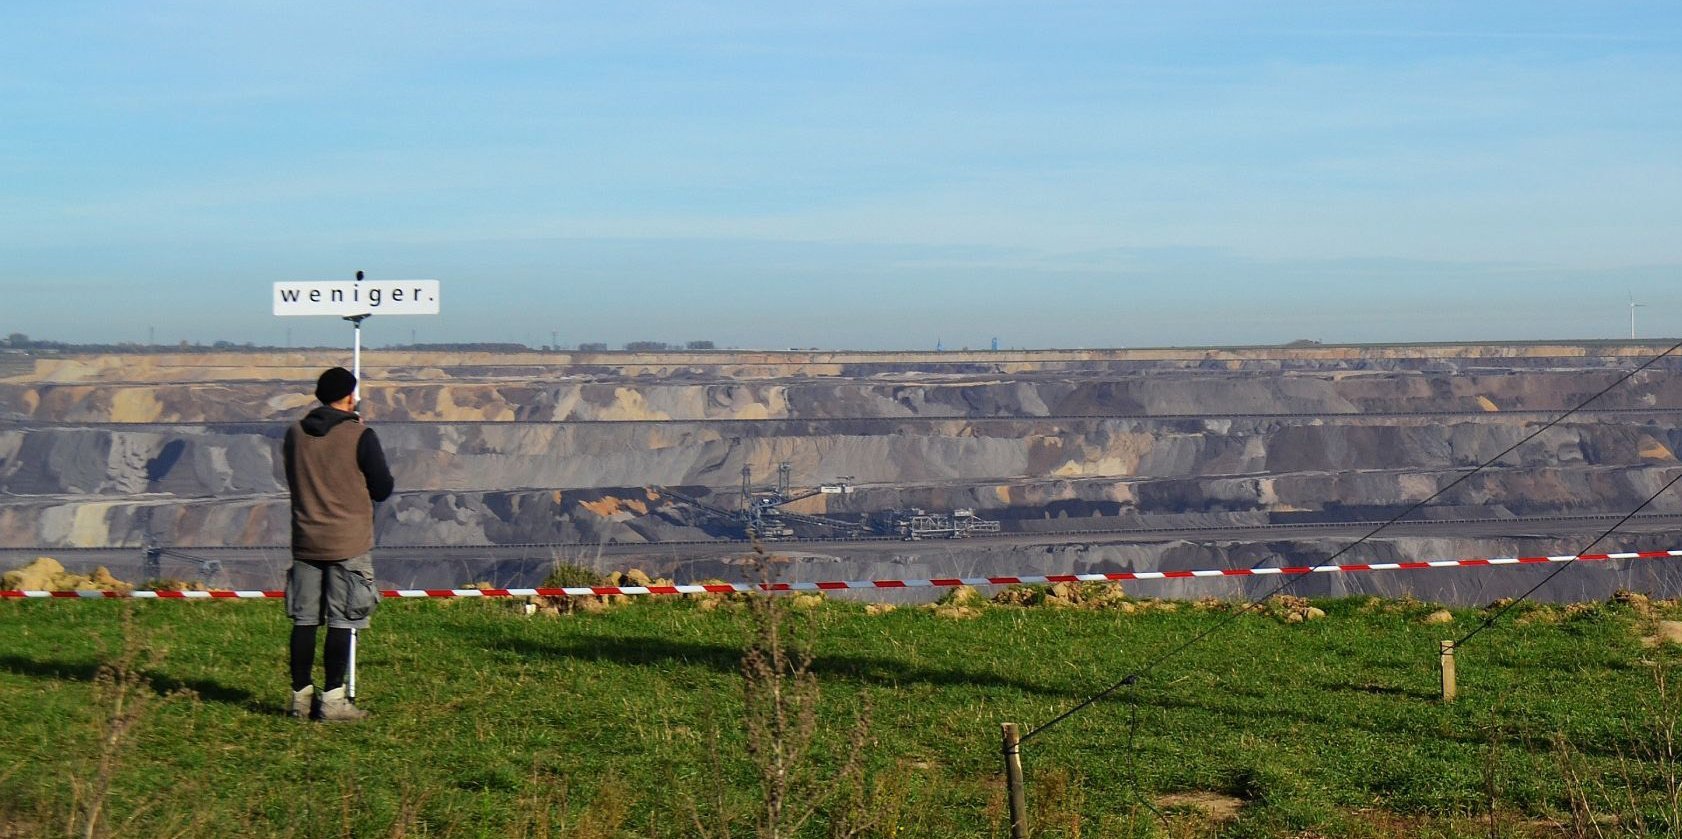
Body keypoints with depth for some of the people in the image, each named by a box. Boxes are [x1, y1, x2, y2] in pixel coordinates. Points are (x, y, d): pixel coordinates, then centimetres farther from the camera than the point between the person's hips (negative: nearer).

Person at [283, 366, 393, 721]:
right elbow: (382, 489, -3)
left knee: (304, 620, 9)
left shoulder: (295, 433, 6)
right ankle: (333, 700, -2)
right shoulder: (360, 436, -9)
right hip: (348, 544, -5)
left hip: (305, 542, 5)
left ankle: (301, 696, 12)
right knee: (341, 622, -1)